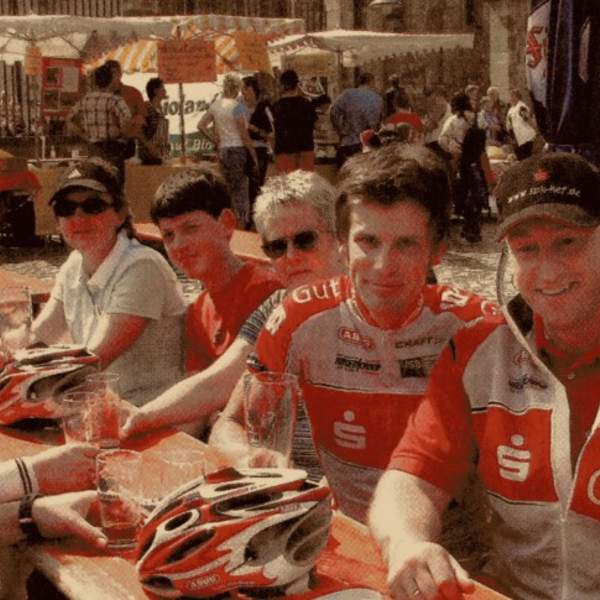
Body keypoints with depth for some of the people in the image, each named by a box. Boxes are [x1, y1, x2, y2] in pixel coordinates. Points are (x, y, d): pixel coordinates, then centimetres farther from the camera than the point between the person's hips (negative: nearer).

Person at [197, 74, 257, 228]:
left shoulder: (215, 104, 7)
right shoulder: (236, 106, -12)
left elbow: (201, 125, 9)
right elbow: (244, 135, -13)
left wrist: (215, 141, 11)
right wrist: (253, 154, -5)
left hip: (222, 150, 7)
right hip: (238, 150, -7)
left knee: (230, 190, 14)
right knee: (241, 190, -1)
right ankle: (242, 222, -1)